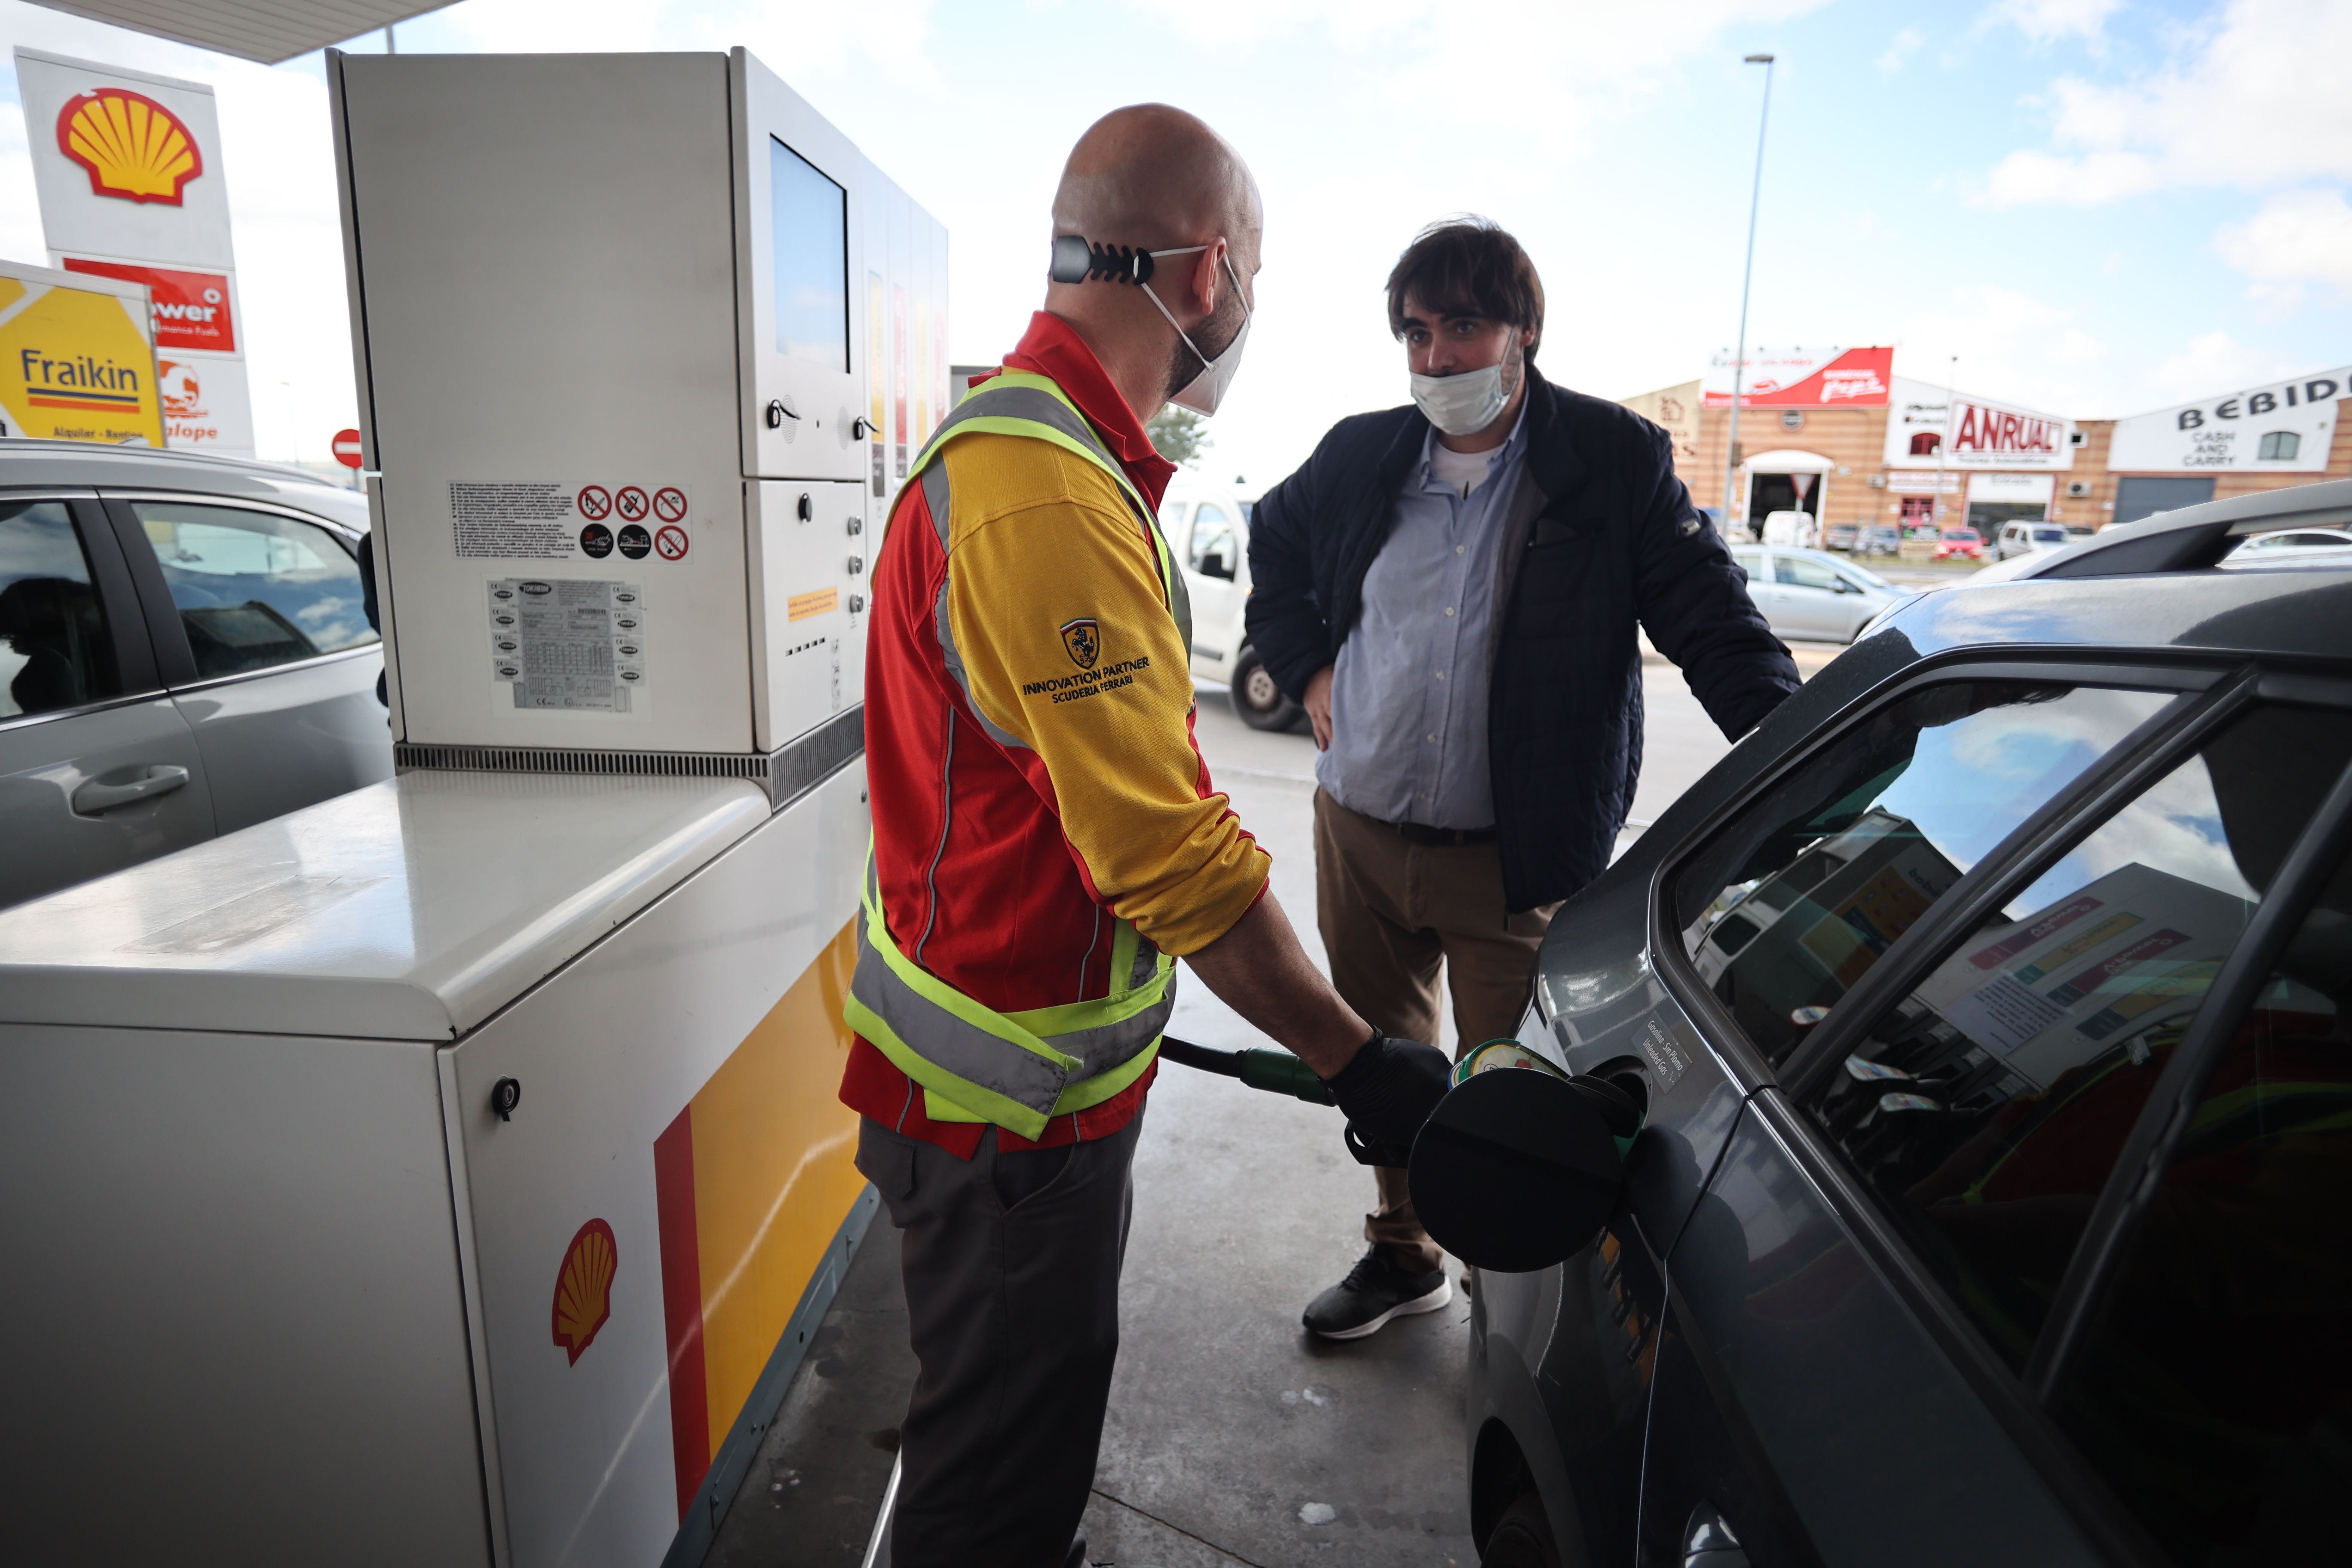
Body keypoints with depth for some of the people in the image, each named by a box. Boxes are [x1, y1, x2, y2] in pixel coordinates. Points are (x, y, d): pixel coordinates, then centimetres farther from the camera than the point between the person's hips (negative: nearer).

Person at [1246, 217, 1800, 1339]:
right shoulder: (1359, 456, 5)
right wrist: (1307, 670, 11)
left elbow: (1709, 617, -5)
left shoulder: (1614, 460, -5)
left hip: (1516, 856, -4)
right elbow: (1275, 544, 24)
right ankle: (1401, 1254, 42)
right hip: (1357, 833, 4)